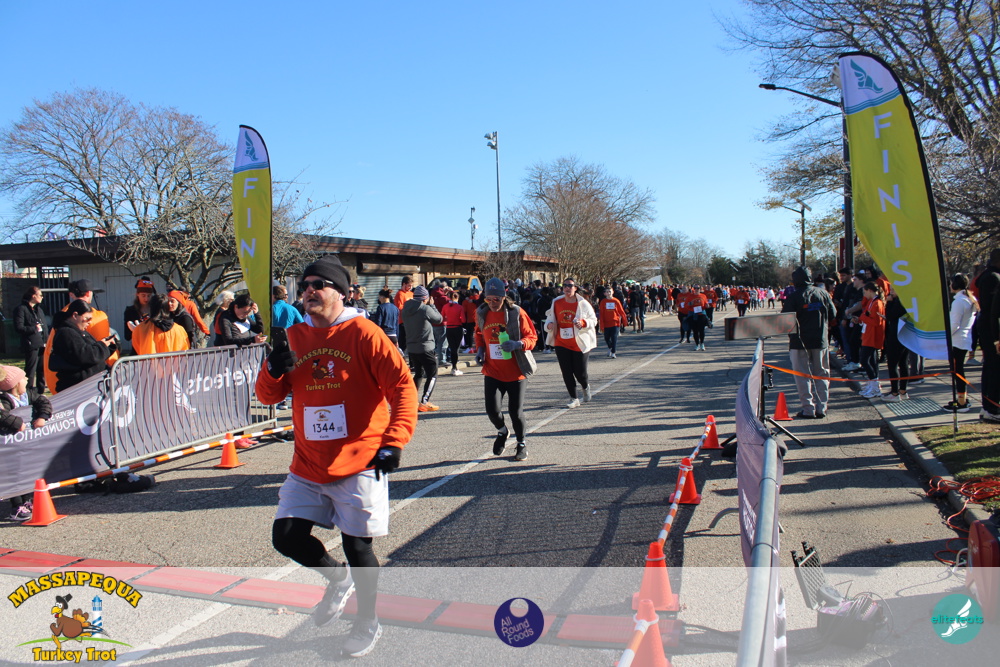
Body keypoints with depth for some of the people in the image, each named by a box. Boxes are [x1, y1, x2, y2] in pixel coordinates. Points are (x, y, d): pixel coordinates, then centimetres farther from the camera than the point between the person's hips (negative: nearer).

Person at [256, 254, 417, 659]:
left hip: (359, 464, -5)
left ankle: (368, 622, 29)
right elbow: (269, 396, 11)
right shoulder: (294, 337, 7)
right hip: (308, 466, 5)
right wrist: (273, 370, -12)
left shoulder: (363, 334, -9)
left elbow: (402, 386, -13)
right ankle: (338, 578, 34)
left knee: (357, 545, 2)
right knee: (286, 536, 3)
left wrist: (394, 442, -22)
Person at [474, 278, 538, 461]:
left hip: (515, 372, -3)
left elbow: (532, 336, -7)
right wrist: (480, 349, 2)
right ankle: (502, 432, 30)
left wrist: (518, 344, -27)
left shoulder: (516, 313, -11)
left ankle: (521, 443, 29)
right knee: (492, 410, -6)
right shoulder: (481, 313, 1)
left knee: (516, 411, 1)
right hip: (492, 372, 3)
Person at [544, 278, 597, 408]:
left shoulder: (583, 304, -5)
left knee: (580, 373, 0)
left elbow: (593, 320, 0)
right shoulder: (556, 302, 3)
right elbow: (551, 318, 15)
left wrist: (583, 323, -20)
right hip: (561, 343, 3)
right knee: (566, 373, 2)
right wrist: (549, 324, -8)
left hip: (580, 344, -3)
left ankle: (586, 388, 35)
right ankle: (574, 399, 17)